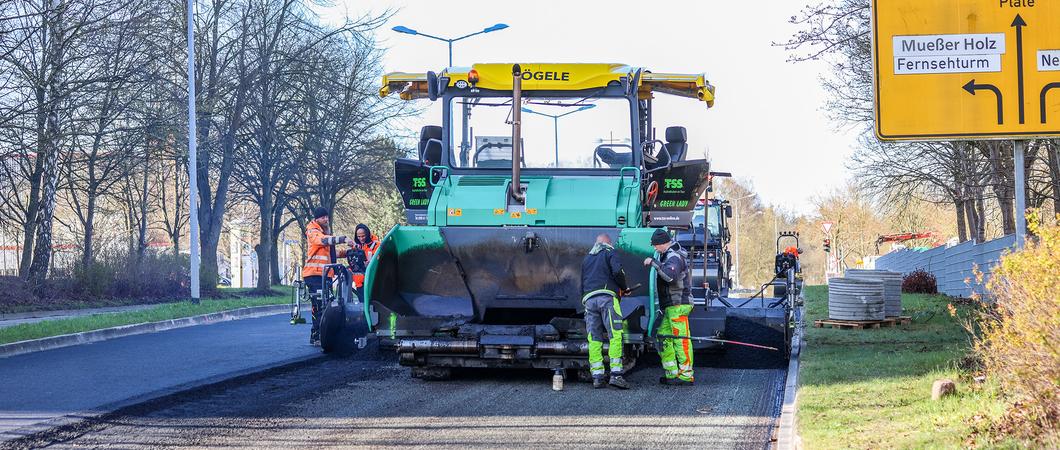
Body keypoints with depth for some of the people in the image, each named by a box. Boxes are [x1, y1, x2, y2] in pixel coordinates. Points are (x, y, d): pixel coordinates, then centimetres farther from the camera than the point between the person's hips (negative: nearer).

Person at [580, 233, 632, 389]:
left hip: (588, 299, 5)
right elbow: (618, 271, -8)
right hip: (607, 296, -5)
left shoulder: (586, 258, 29)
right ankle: (616, 374, -20)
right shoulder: (609, 253, 10)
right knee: (615, 335, -9)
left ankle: (597, 377, -3)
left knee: (594, 340, 3)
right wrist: (623, 288, 7)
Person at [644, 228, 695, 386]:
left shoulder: (674, 257, -15)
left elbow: (669, 275, -35)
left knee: (681, 339, -11)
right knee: (663, 337, 9)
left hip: (678, 305, -11)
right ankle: (672, 374, 9)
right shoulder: (670, 253, 18)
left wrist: (654, 262, -25)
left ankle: (686, 376, -12)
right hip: (671, 307, 11)